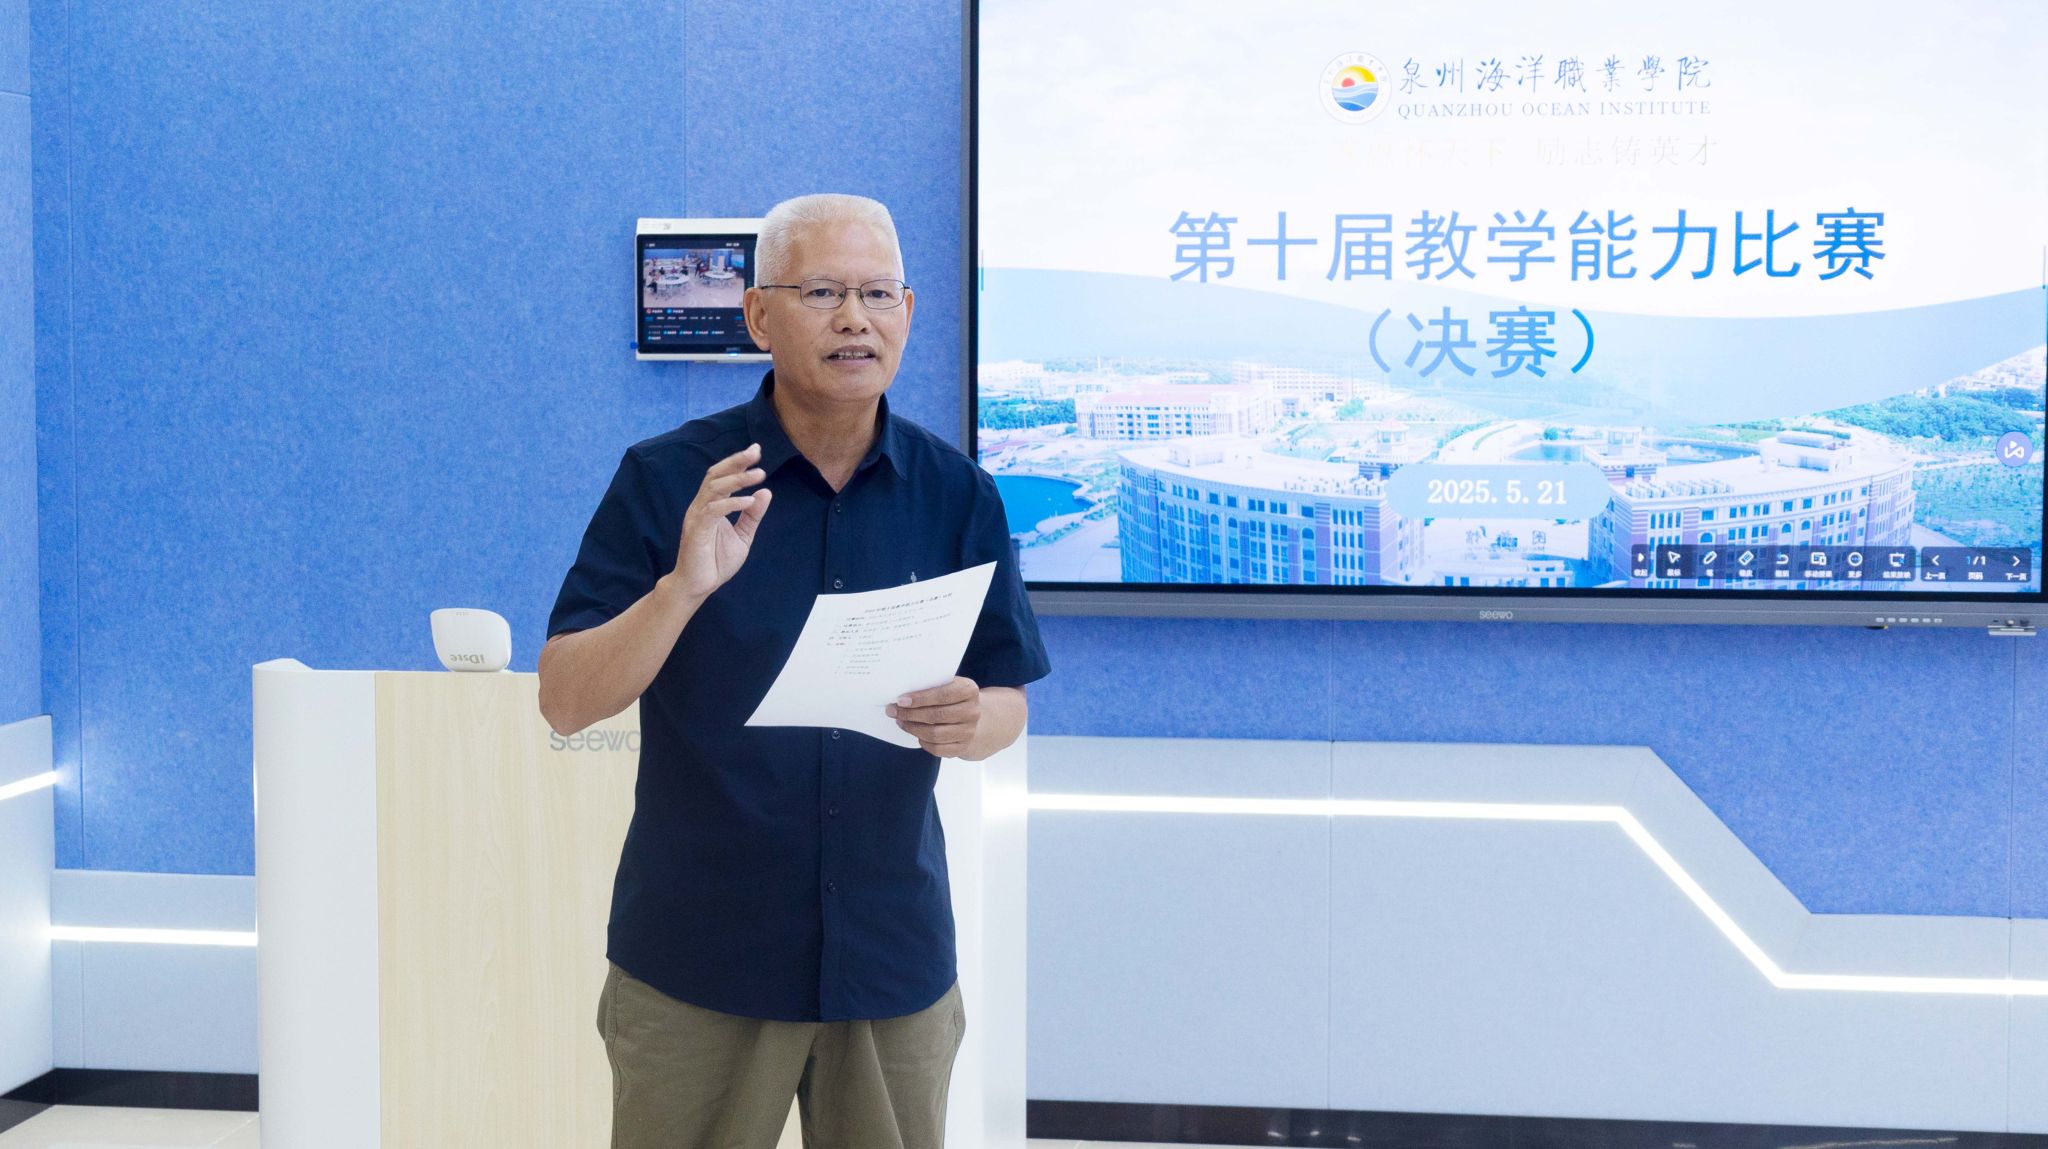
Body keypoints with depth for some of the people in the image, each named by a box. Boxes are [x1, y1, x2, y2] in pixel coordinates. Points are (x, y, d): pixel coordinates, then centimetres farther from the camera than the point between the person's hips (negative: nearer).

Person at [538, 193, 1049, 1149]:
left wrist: (969, 722, -18)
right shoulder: (666, 481, -6)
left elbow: (1007, 702, 6)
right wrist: (683, 586, -26)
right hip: (696, 960, -2)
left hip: (894, 954, 2)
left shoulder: (957, 495, 1)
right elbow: (564, 703, -9)